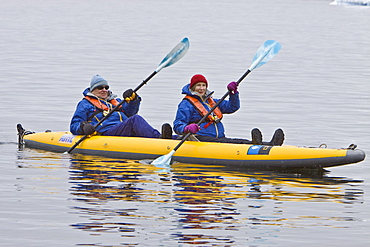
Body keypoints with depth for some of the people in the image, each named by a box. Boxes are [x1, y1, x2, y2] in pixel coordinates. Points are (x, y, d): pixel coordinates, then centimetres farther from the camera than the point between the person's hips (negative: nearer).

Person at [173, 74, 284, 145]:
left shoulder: (211, 102, 28)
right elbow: (177, 126, -5)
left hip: (219, 138, 7)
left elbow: (233, 107, 26)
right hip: (200, 139, -7)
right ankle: (254, 144, -63)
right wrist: (187, 128, -28)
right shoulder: (186, 104, 5)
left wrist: (233, 93, 7)